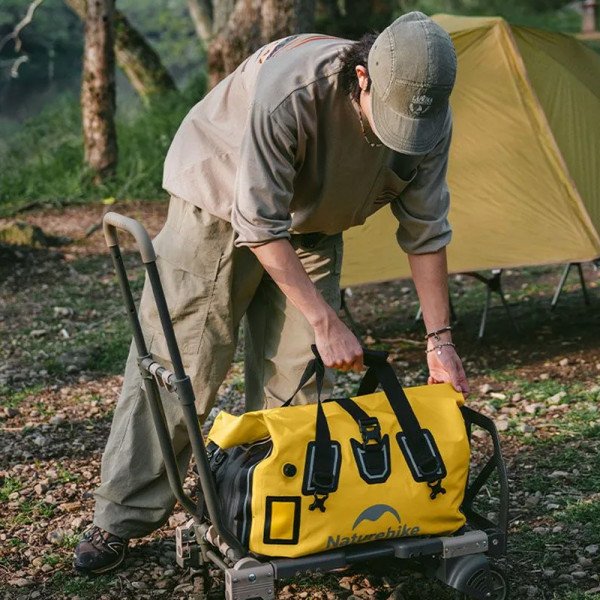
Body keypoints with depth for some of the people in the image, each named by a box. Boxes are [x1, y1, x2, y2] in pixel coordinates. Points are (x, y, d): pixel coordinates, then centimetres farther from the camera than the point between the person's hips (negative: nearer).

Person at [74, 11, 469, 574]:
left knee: (295, 376, -2)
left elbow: (425, 232, -11)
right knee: (176, 368, -4)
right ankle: (122, 517, 9)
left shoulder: (430, 117, -23)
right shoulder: (289, 91, -40)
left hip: (311, 224, 5)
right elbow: (260, 226, -33)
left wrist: (439, 341, -14)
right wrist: (326, 321, -34)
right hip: (221, 206, -4)